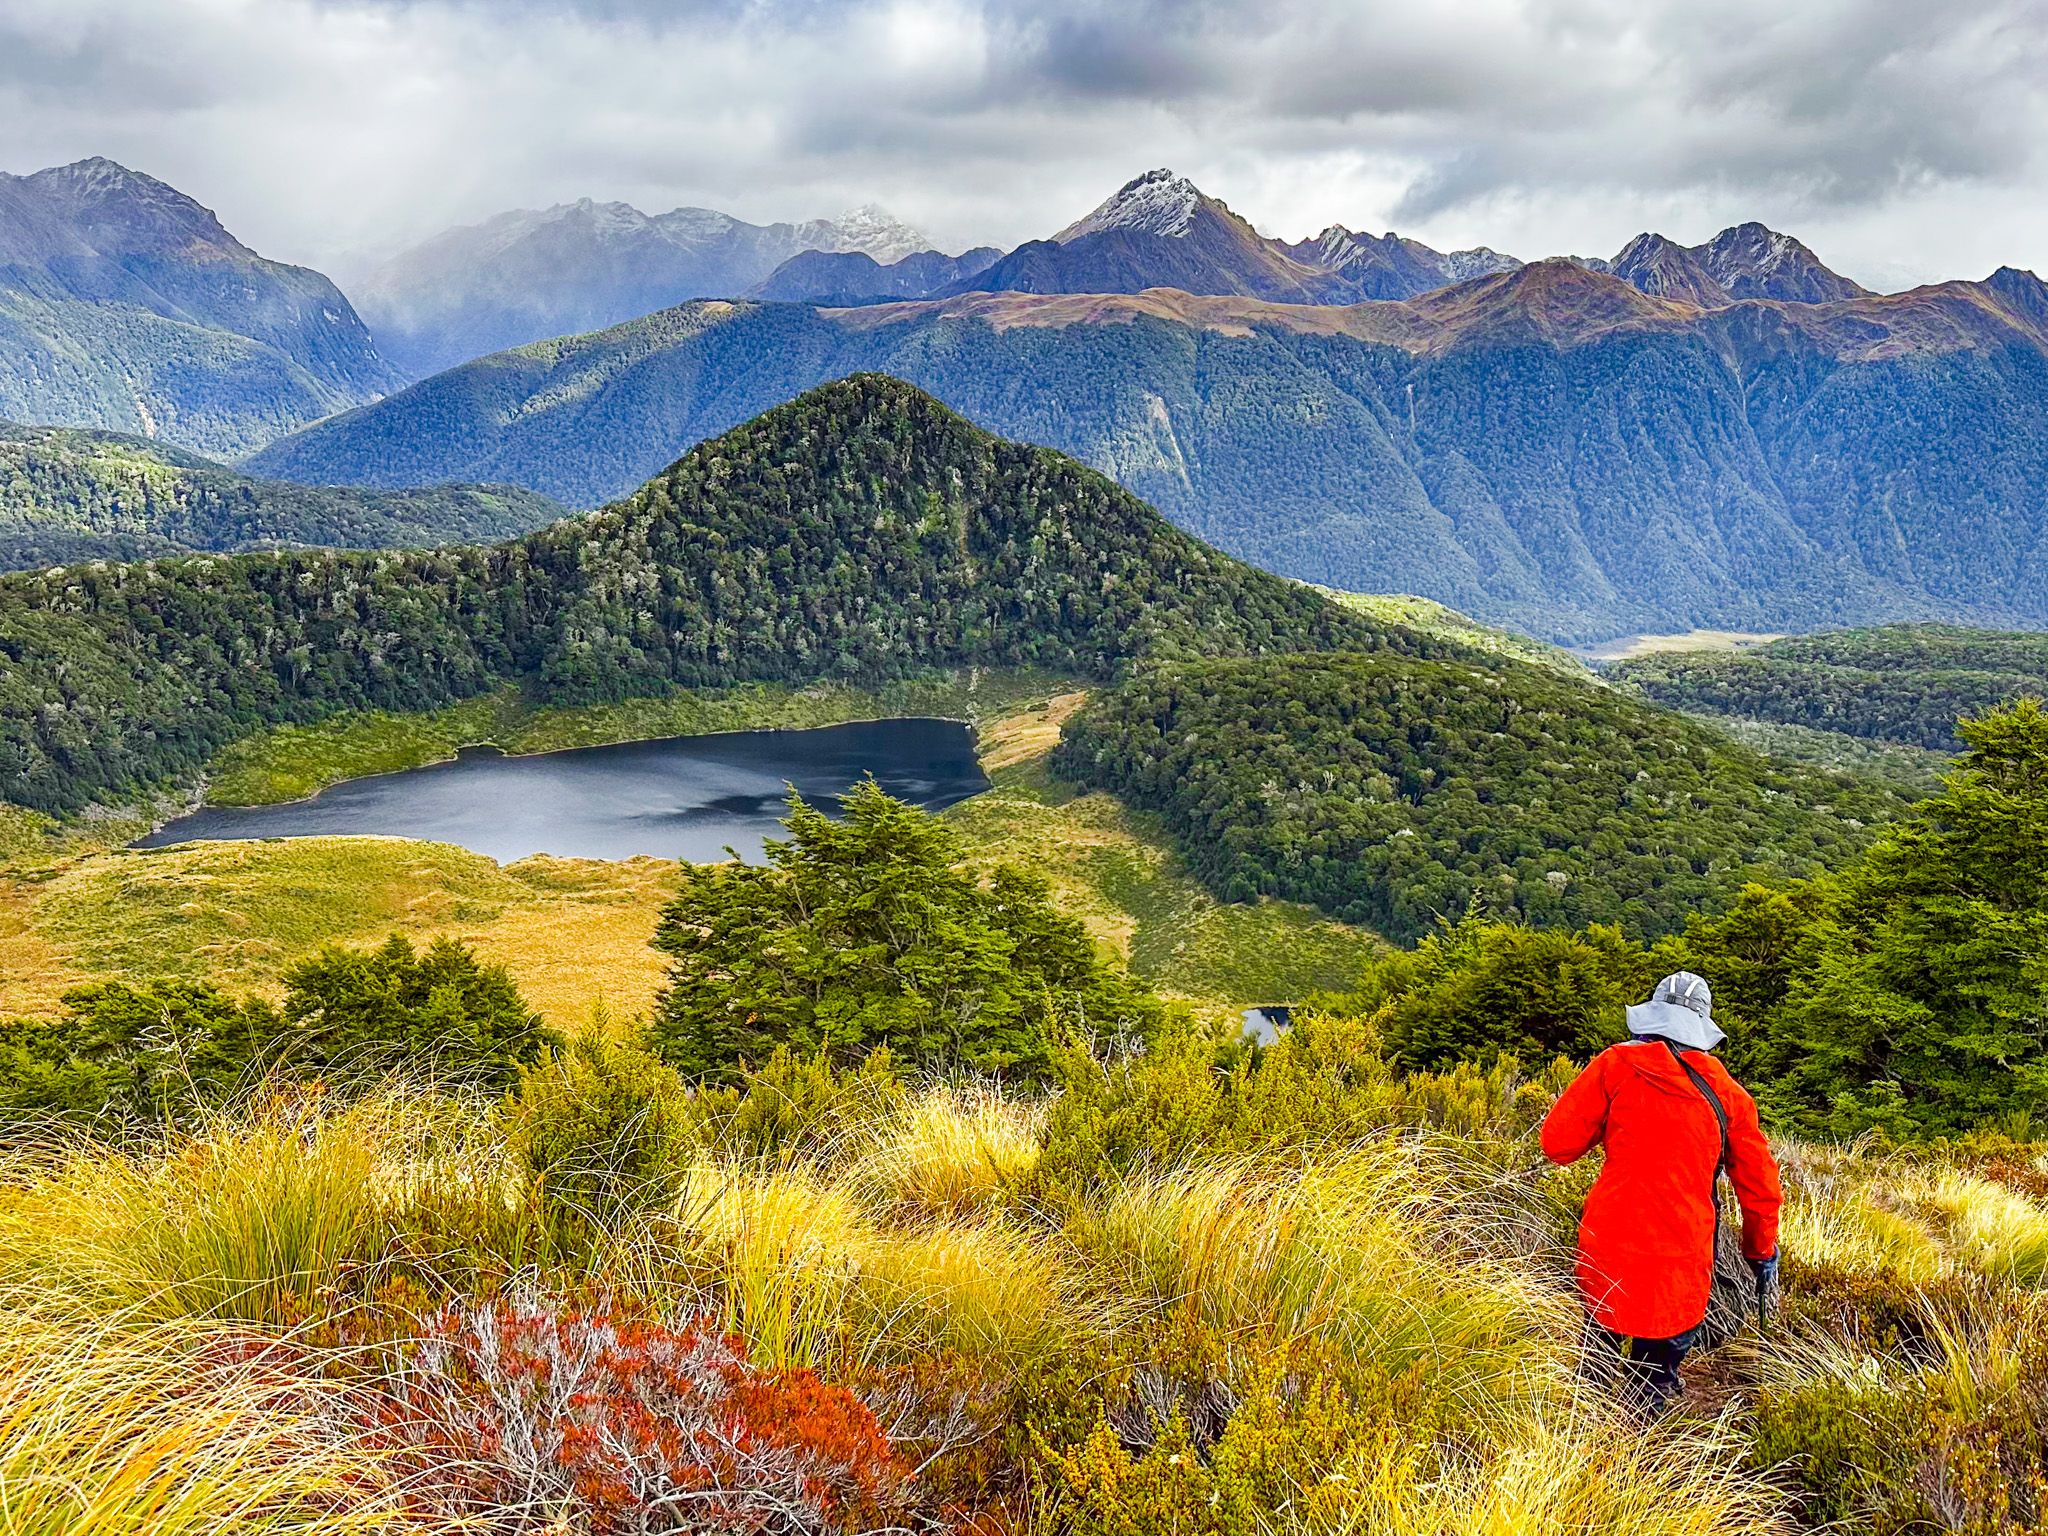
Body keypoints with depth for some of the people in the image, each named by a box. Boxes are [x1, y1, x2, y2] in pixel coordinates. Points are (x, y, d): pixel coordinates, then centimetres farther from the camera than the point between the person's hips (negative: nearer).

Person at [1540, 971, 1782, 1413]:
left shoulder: (1617, 1065, -3)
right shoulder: (1728, 1093, 5)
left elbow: (1557, 1143, -4)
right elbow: (1760, 1187, 12)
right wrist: (1762, 1256, 27)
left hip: (1609, 1251, -1)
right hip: (1681, 1268, 1)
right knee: (1654, 1388, 14)